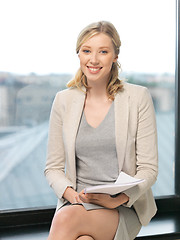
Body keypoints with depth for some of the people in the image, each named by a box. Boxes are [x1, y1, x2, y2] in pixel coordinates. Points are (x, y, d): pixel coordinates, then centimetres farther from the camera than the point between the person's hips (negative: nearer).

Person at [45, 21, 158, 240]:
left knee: (66, 219, -31)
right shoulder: (64, 100, 5)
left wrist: (116, 199, -18)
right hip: (76, 203, 2)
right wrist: (73, 195, -12)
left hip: (124, 209, -1)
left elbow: (148, 169, -2)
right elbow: (53, 167, 7)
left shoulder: (138, 97, -1)